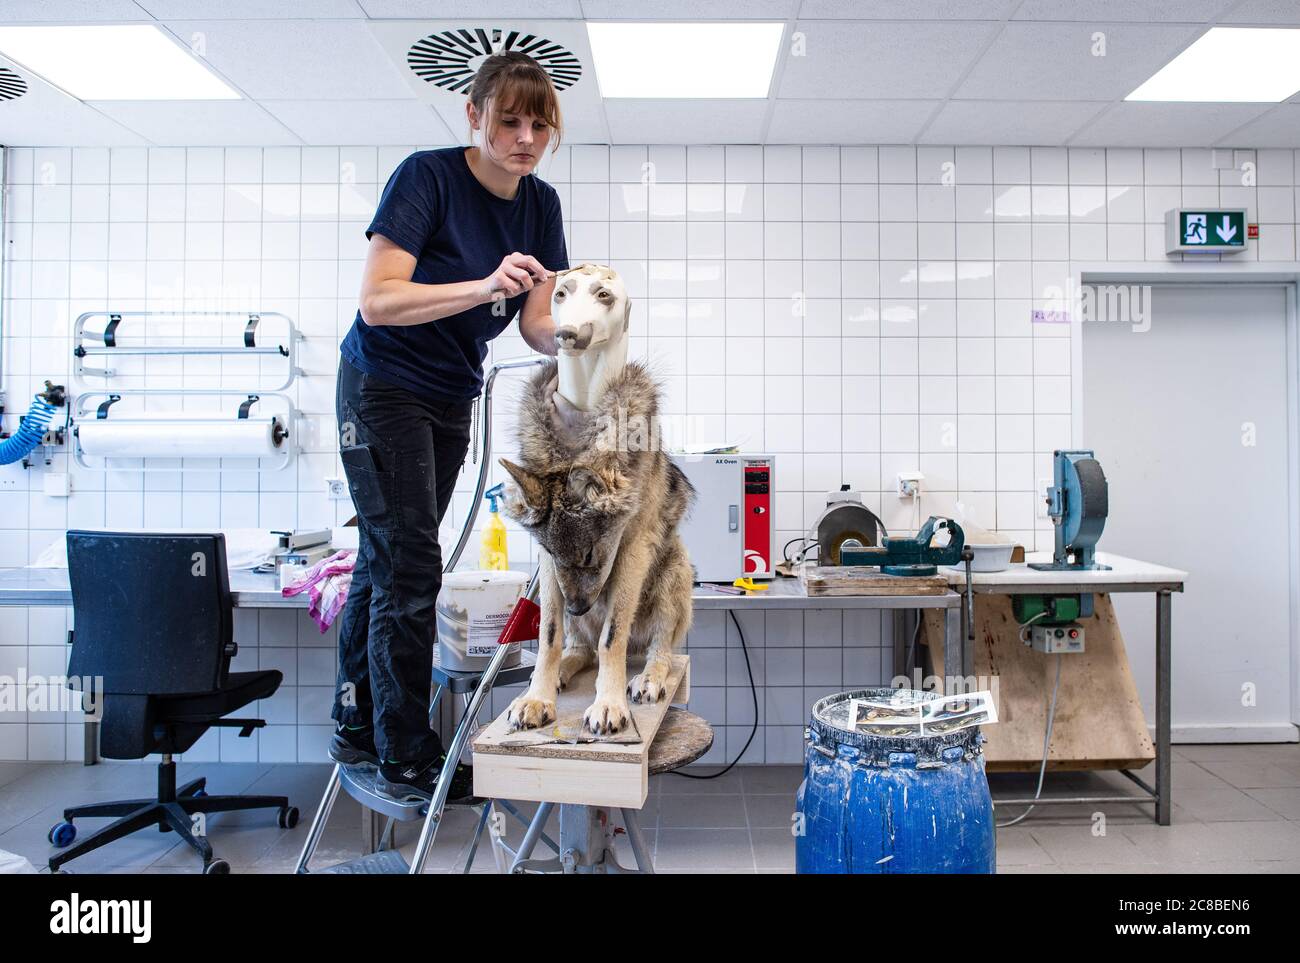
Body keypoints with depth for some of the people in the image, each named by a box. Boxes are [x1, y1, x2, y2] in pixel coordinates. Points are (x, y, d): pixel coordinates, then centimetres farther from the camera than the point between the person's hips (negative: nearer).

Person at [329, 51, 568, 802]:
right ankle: (407, 760, 3)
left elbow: (537, 326, -2)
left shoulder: (539, 204, 1)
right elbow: (377, 300, -26)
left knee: (387, 560, 14)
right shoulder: (427, 176, -17)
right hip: (384, 389, -6)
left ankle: (358, 726, 27)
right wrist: (486, 286, -37)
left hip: (451, 400, 7)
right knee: (410, 568, -9)